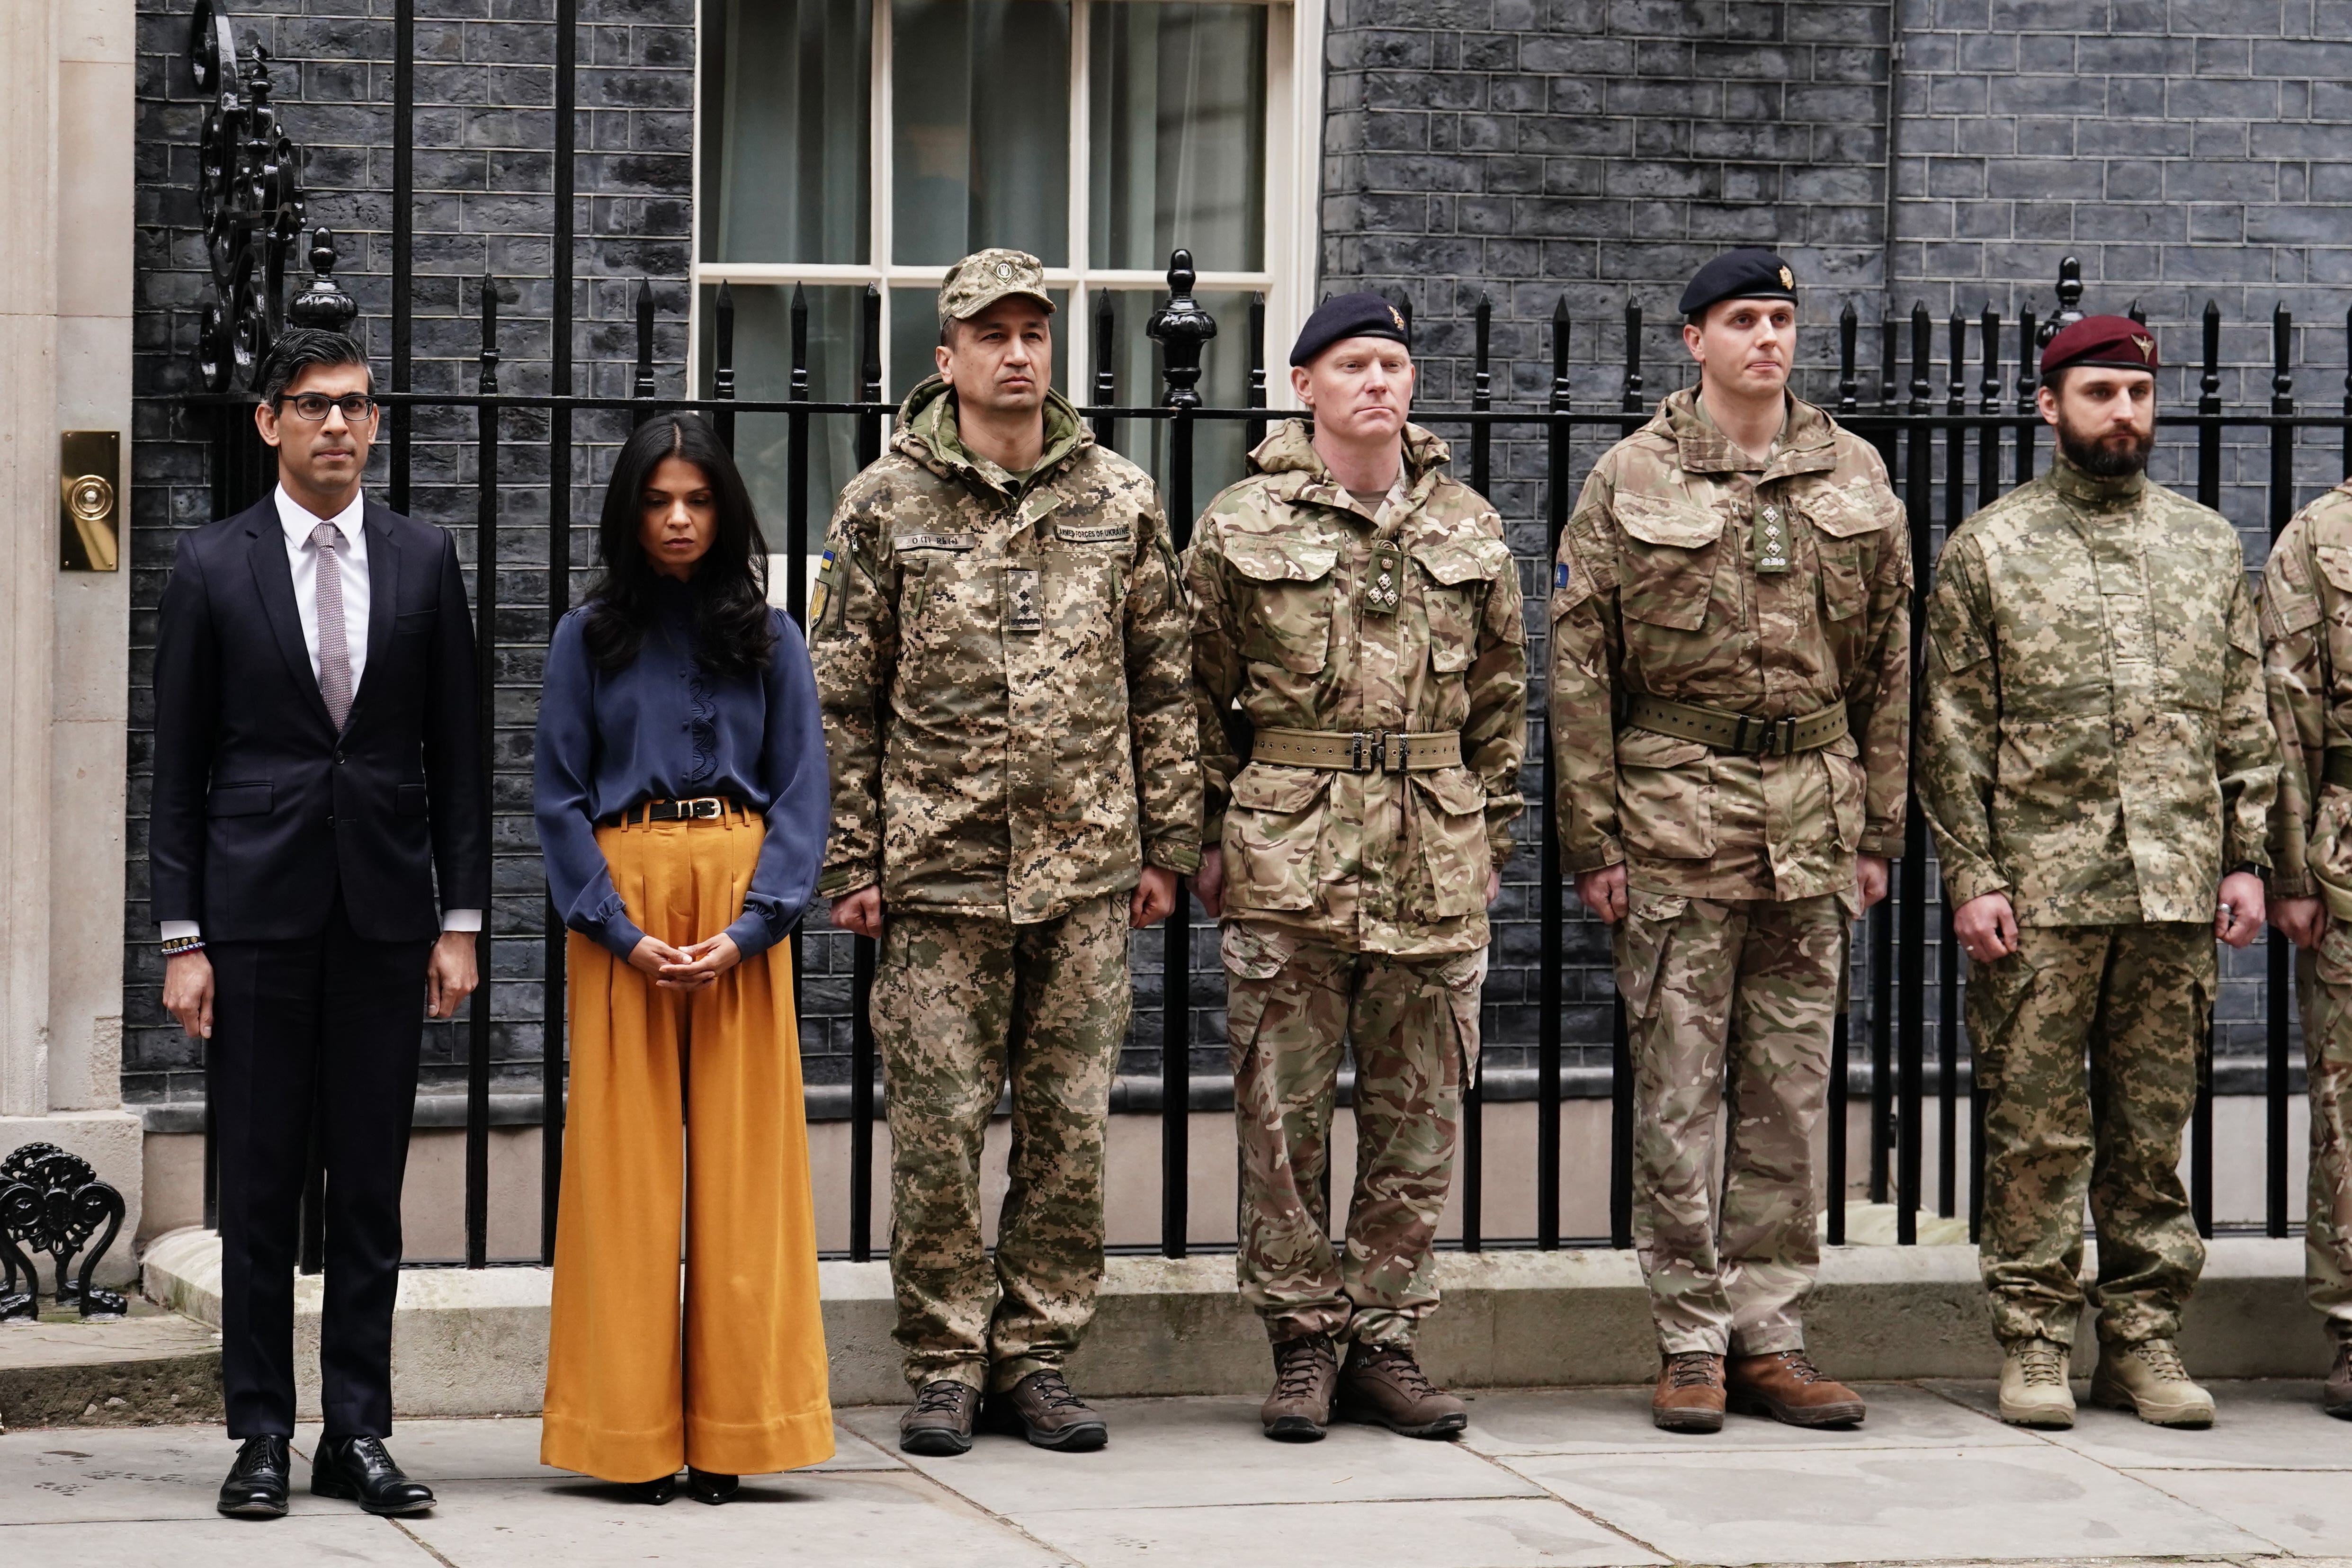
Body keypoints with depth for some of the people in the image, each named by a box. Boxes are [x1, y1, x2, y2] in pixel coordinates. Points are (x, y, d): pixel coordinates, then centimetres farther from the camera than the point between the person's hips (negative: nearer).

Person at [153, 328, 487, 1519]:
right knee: (258, 1185, 2)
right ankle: (260, 1435, 8)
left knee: (372, 1186, 4)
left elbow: (457, 753, 9)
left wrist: (461, 918, 3)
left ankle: (359, 1433, 10)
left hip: (385, 908, 2)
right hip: (258, 907, -2)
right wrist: (182, 937, -4)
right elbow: (178, 766, 2)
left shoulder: (423, 561, 7)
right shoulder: (212, 567, 2)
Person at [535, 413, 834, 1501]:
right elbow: (560, 797, 3)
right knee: (626, 1161, -2)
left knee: (742, 1158, -2)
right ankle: (634, 1438, 2)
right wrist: (626, 932, -9)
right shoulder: (587, 639, 7)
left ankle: (728, 1434, 2)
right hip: (620, 905, -1)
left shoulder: (769, 641, 9)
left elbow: (802, 796, 4)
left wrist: (746, 930, -10)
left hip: (741, 909, 1)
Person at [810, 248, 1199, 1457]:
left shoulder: (1120, 500, 8)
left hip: (1087, 873, 2)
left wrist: (1167, 844, 8)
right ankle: (946, 1367, 9)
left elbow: (1164, 685, 11)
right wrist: (849, 861, -1)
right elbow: (841, 700, 3)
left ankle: (1039, 1358, 15)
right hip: (940, 872, -2)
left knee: (1070, 1125, 5)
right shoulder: (885, 505, 2)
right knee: (939, 1128, -1)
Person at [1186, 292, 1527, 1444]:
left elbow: (1501, 696, 16)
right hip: (1286, 861, -2)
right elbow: (1200, 696, 6)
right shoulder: (1243, 527, 3)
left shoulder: (1470, 529, 11)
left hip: (1436, 868, 3)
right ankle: (1303, 1343, 8)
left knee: (1419, 1117, 5)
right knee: (1285, 1113, 0)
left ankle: (1383, 1339, 13)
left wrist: (1490, 836, 12)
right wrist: (1208, 837, 2)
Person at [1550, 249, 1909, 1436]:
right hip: (1677, 814, -3)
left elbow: (1887, 661, 12)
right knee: (1678, 1091, -1)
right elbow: (1578, 665, 0)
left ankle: (1769, 1337, 12)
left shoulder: (1855, 477, 9)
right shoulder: (1631, 481, 1)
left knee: (1791, 1091, 6)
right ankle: (1691, 1344, 6)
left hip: (1812, 816, 3)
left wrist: (1878, 827, 8)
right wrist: (1592, 837, -5)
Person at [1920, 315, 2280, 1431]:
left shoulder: (2208, 546, 13)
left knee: (2155, 1123, 6)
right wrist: (1971, 877, -7)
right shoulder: (1987, 551, 4)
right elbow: (1953, 730, 1)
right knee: (2037, 1129, -1)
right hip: (2040, 890, -3)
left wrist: (2246, 858, 6)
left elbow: (2245, 721, 15)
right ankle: (2034, 1344, 6)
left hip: (2177, 886, 3)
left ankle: (2144, 1337, 14)